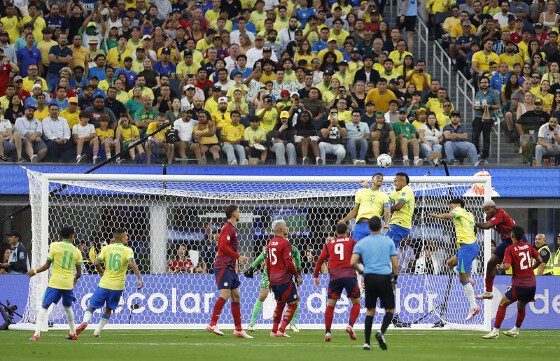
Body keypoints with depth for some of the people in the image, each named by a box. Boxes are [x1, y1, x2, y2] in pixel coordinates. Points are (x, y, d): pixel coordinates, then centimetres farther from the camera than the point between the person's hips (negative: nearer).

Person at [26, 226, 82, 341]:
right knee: (68, 307, 23)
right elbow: (79, 273, 9)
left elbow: (47, 266, -1)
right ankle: (73, 333, 30)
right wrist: (75, 279, 32)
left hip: (55, 283, -3)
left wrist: (34, 271, 15)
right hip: (68, 283, 3)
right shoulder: (76, 251, 5)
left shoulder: (55, 246, -3)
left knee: (44, 306, -3)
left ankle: (37, 333, -15)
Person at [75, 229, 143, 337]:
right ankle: (97, 331, 14)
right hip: (118, 286, 0)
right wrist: (139, 278, -19)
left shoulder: (106, 248, 2)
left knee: (91, 307, 8)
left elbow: (97, 263, -6)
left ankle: (85, 321, -20)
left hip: (104, 284, 0)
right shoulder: (128, 250, -3)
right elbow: (132, 264, -18)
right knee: (108, 309, 19)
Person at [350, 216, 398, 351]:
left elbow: (352, 262, -3)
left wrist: (361, 271, 16)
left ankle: (367, 342, 4)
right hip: (385, 278, -2)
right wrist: (395, 280, 14)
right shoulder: (389, 242, 4)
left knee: (370, 311, 10)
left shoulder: (362, 243, 6)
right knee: (390, 310, 8)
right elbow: (395, 264, 2)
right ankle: (381, 332, -19)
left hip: (370, 279, 2)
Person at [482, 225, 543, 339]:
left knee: (502, 304, 2)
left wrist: (501, 266, 2)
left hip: (519, 285, -6)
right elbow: (540, 260, 9)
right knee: (521, 307, 24)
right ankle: (516, 330, 36)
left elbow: (507, 266, -21)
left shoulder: (510, 249, -10)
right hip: (532, 284, 6)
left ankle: (495, 331, -3)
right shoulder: (529, 246, 6)